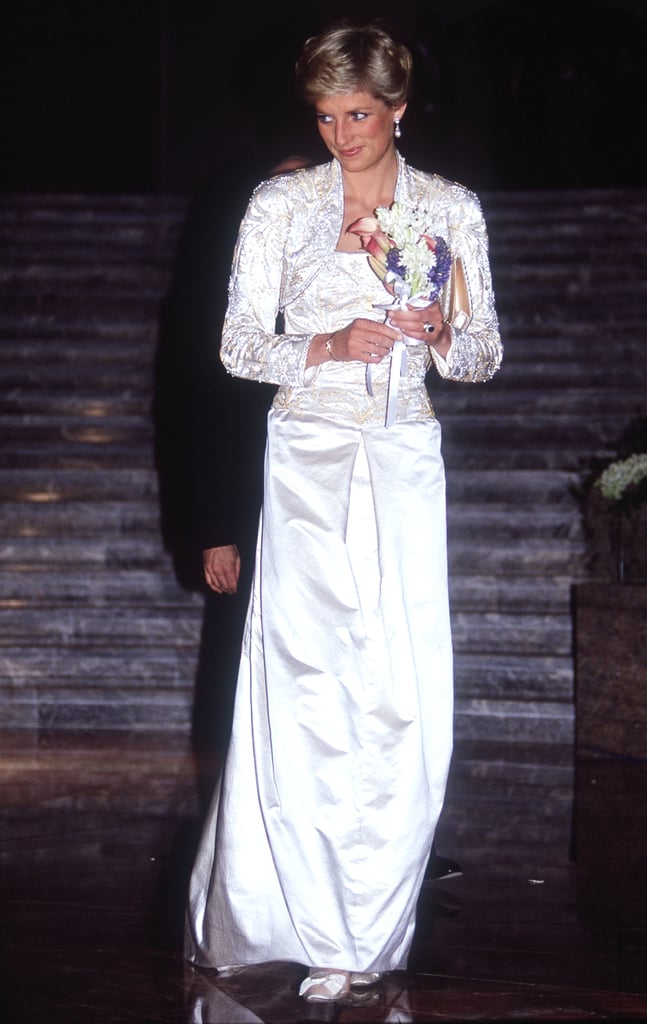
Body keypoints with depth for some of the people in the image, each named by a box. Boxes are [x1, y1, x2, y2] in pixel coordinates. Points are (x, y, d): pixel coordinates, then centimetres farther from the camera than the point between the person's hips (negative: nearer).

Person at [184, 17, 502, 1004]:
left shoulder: (452, 208, 9)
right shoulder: (280, 204, 5)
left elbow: (486, 354, 11)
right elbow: (239, 346, 2)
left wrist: (440, 334, -11)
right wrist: (331, 346, -15)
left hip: (406, 464, 2)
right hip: (309, 459, -1)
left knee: (403, 698, -3)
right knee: (309, 689, -8)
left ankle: (366, 931, 9)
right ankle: (324, 937, 3)